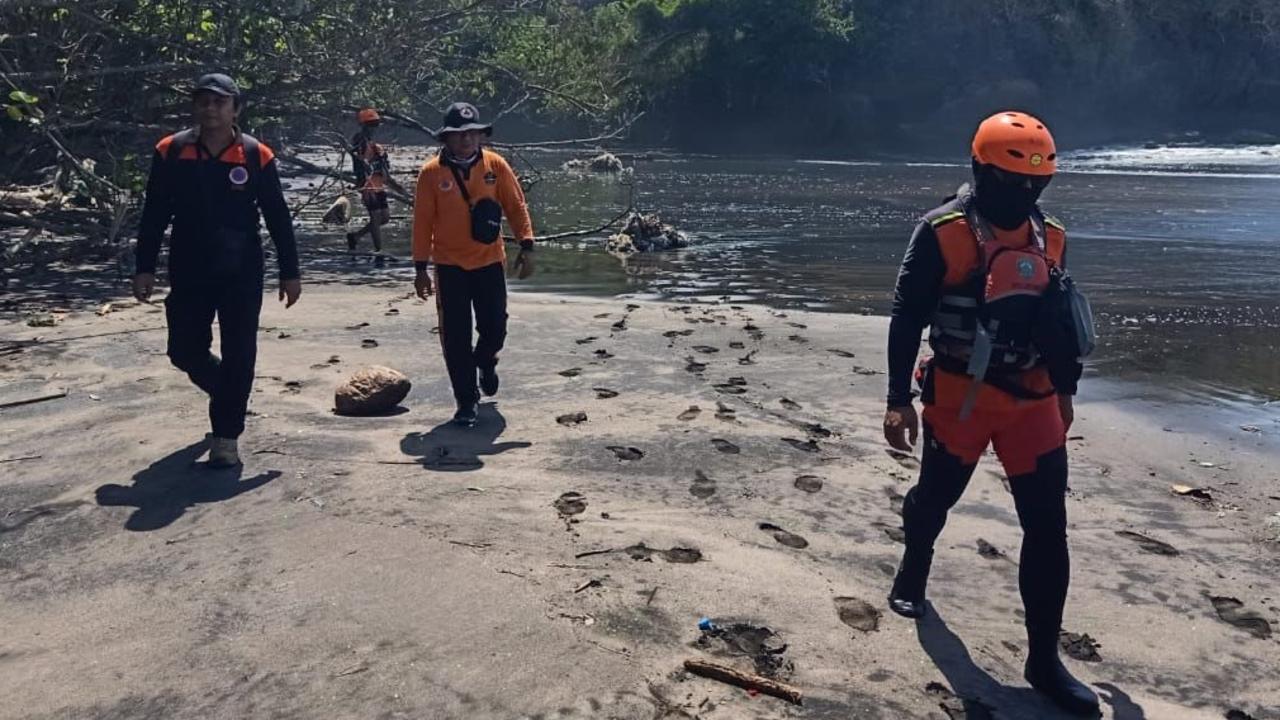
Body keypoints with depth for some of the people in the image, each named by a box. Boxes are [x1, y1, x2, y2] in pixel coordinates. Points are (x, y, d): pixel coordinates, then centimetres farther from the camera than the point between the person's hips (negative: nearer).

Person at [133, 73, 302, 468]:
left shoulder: (257, 156, -5)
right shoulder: (170, 152, -1)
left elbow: (278, 219, -1)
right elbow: (154, 216, 3)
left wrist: (290, 272, -1)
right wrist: (145, 268, 0)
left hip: (242, 273, -2)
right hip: (188, 272, 2)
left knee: (238, 354, -2)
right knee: (185, 350, 9)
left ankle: (225, 436, 9)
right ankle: (228, 394, 39)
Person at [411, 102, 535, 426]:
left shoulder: (496, 165, -2)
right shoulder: (432, 173, -6)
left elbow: (516, 206, 2)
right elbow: (422, 222, -2)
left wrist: (526, 245, -7)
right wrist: (421, 267, -2)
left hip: (489, 262, 1)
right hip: (449, 266, -1)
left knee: (495, 327, 5)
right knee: (456, 336, 0)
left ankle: (486, 361, 41)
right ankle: (467, 400, 12)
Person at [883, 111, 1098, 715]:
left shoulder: (1050, 237, 6)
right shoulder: (943, 233, -11)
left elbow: (1061, 318, 16)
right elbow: (906, 320, -10)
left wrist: (1065, 391, 19)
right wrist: (898, 401, -11)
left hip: (1033, 398, 4)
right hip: (960, 396, -4)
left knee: (1048, 527, 1)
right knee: (935, 497, 13)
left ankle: (1044, 660, 11)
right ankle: (912, 573, 46)